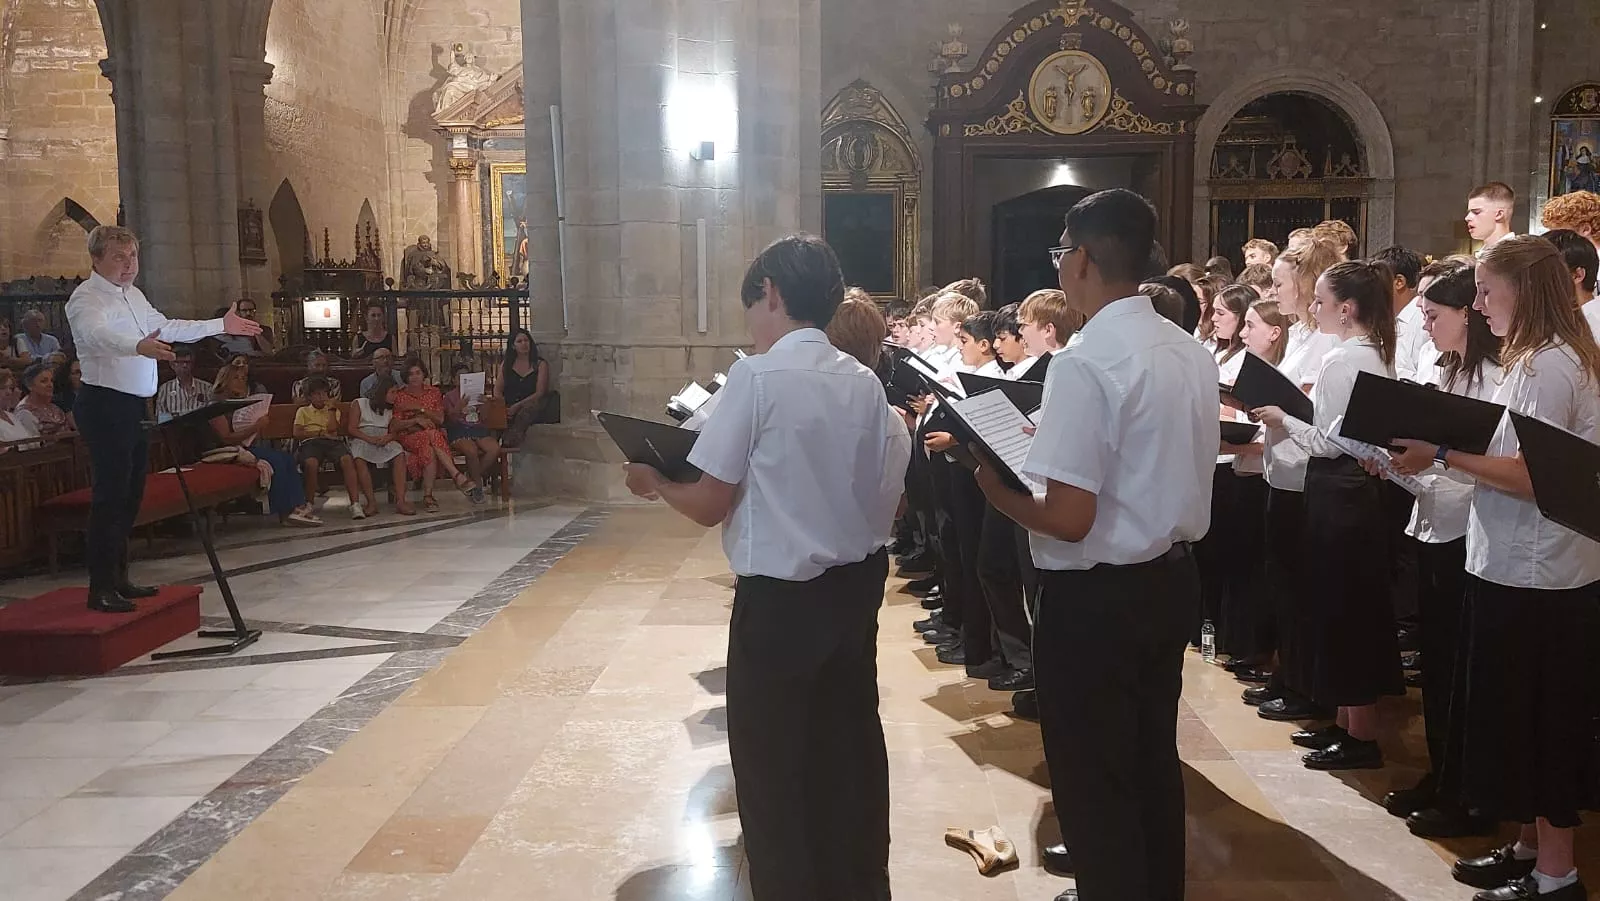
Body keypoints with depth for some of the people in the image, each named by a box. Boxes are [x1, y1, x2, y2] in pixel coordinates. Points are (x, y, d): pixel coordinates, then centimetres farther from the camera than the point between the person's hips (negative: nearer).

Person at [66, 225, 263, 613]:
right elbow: (97, 334, -34)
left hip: (134, 404, 9)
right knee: (111, 494, -9)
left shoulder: (133, 294, 16)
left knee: (131, 493, 13)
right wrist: (139, 346, -52)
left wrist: (221, 326, 28)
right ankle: (101, 588, -3)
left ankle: (118, 578, 23)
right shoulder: (87, 298, -13)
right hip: (105, 404, -9)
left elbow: (167, 327, 29)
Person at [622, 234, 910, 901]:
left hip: (780, 596, -7)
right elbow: (885, 498, 6)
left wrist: (654, 482, 4)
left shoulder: (757, 376, -15)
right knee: (849, 750, 20)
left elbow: (710, 505, -14)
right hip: (856, 585, 7)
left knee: (772, 764, 10)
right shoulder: (864, 383, 3)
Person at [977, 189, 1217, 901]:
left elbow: (1069, 519, -26)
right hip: (1172, 579, 9)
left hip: (1096, 598, -9)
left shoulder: (1085, 363, -22)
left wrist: (997, 491, -8)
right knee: (1151, 761, 24)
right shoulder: (1191, 353, 5)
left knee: (1093, 781, 8)